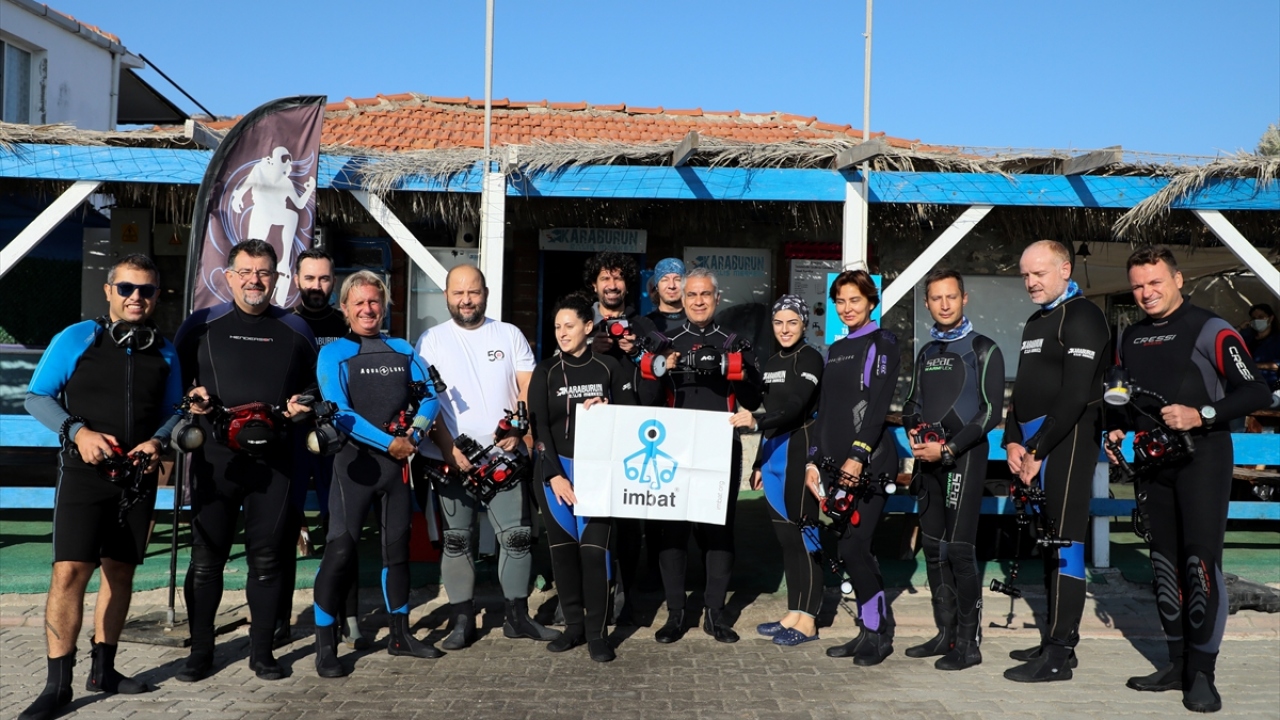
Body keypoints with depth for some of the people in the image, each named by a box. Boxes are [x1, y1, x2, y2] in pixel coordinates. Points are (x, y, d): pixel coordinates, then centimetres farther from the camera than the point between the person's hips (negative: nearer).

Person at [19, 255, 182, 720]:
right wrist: (77, 432, -17)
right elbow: (36, 397, -1)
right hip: (84, 473, -4)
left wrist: (158, 441, -8)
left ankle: (103, 669, 23)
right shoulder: (76, 339, -4)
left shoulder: (164, 353, 7)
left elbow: (171, 412, 13)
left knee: (120, 572, 10)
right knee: (69, 573, -11)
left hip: (137, 478, 4)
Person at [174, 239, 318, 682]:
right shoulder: (201, 326, 6)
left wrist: (302, 404, -2)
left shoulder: (295, 330, 11)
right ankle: (200, 651, 18)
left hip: (274, 459, 1)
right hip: (215, 456, -1)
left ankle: (262, 650, 18)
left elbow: (314, 383, 18)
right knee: (207, 556, 4)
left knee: (267, 558, 6)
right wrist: (190, 397, -9)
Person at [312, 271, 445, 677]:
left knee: (398, 546, 12)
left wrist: (413, 434, -11)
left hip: (398, 461, 5)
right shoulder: (334, 354, -2)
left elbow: (430, 398, 8)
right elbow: (340, 413, -12)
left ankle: (400, 635, 25)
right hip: (356, 460, -5)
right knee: (340, 550, -10)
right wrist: (388, 442, -15)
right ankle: (325, 646, 0)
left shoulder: (403, 351, 12)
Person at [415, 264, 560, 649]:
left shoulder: (509, 335, 9)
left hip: (504, 455, 1)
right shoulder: (431, 340, 5)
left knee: (517, 535, 1)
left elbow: (529, 388, 5)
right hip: (451, 458, -1)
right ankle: (462, 621, 16)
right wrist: (449, 449, -13)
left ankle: (517, 615, 14)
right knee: (456, 540, 5)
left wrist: (516, 428, -12)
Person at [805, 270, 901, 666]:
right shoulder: (834, 350, 19)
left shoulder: (882, 343, -1)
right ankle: (868, 630, 17)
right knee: (849, 548, 7)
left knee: (853, 546, -10)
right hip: (836, 463, 7)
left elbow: (878, 404, -12)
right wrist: (813, 460, 12)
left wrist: (858, 455, -20)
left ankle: (879, 631, 4)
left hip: (869, 461, -7)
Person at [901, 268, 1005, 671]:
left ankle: (968, 643, 0)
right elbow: (912, 405, 19)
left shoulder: (983, 350, -3)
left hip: (964, 457, -7)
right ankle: (946, 634, 19)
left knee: (958, 549, -9)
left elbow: (991, 412, -10)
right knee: (933, 548, 9)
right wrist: (914, 433, -3)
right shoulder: (927, 353, 16)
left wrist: (948, 449, -15)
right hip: (928, 461, 7)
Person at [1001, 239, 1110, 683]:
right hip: (1032, 446, 9)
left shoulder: (1082, 317, -7)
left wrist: (1037, 451, -15)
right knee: (1045, 543, 11)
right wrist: (1013, 442, 5)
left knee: (1064, 543, -7)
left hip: (1066, 442, -9)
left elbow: (1075, 396, -16)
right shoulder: (1036, 321, 21)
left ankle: (1058, 655, -3)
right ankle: (1056, 640, 20)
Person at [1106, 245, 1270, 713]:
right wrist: (1115, 430, 5)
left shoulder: (1211, 331, -7)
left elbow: (1256, 393, -12)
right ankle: (1178, 663, 20)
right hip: (1152, 463, 6)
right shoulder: (1130, 339, 13)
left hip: (1201, 458, -6)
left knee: (1201, 561, -10)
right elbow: (1120, 398, 23)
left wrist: (1201, 415, -23)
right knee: (1165, 562, 10)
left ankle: (1202, 674, -2)